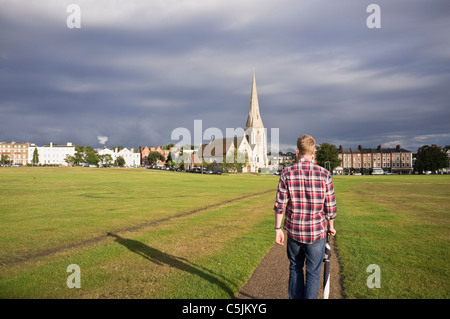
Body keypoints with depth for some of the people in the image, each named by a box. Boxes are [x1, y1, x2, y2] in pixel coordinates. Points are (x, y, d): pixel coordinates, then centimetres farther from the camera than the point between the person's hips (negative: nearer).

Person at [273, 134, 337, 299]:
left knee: (295, 269, 20)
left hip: (294, 231, 1)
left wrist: (278, 228, 3)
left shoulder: (287, 173, -8)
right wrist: (330, 226, 13)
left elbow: (280, 205, -7)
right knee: (313, 273, 11)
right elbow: (330, 207, -4)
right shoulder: (324, 174, -9)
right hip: (317, 232, -1)